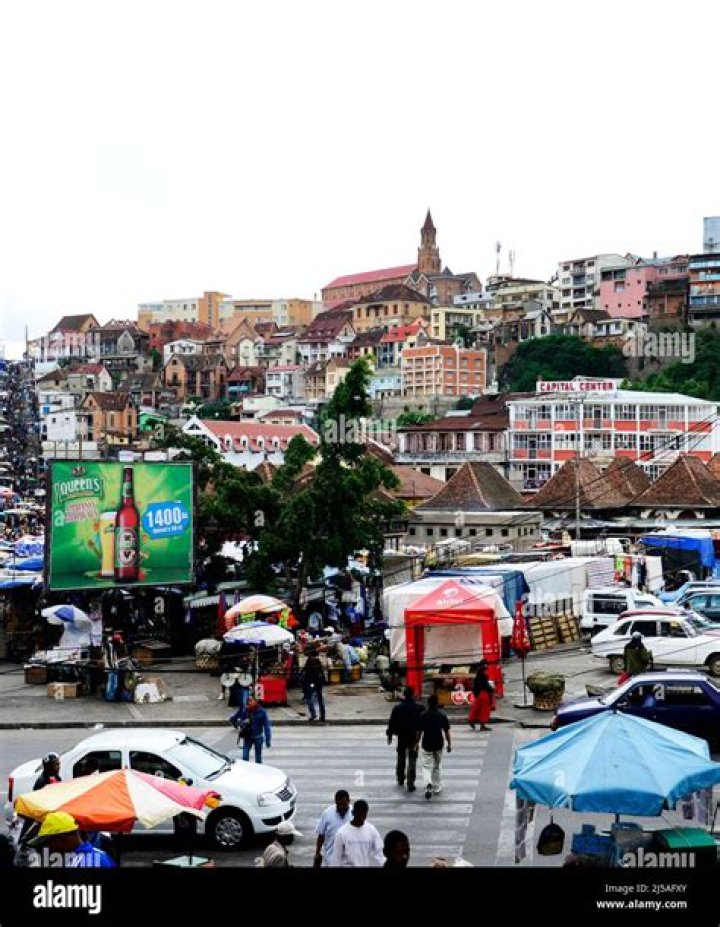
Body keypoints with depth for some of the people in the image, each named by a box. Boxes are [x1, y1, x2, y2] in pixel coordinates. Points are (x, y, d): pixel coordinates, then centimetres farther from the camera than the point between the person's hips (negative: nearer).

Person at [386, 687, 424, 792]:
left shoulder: (397, 708, -8)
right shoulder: (419, 708, -11)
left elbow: (392, 723, -4)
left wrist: (390, 735, 7)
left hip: (401, 737, 2)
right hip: (414, 738, -2)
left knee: (401, 759, 20)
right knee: (412, 760, 2)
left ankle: (400, 779, 34)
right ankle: (410, 784, -4)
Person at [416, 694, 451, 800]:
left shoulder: (423, 715, -8)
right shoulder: (442, 715, -6)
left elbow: (419, 731, -5)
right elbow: (446, 731, -4)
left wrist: (417, 742, 7)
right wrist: (449, 744, 5)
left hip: (426, 744, -1)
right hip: (438, 744, 1)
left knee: (427, 766, 2)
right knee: (437, 766, 16)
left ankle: (428, 784, -23)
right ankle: (437, 788, 23)